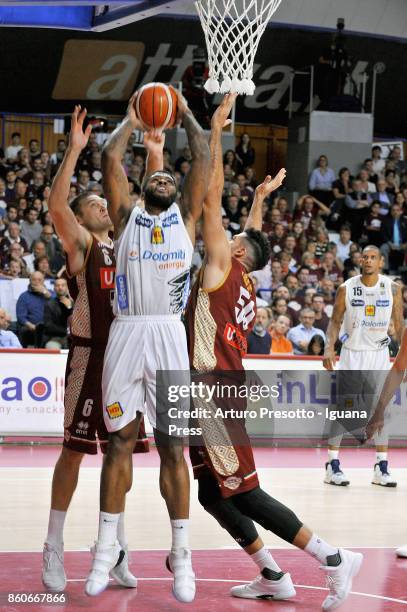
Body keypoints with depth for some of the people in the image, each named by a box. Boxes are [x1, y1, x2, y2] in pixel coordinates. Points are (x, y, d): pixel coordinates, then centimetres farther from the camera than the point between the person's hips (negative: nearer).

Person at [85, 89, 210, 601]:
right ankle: (106, 549, 12)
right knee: (120, 440, 5)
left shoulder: (185, 217, 16)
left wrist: (186, 115, 24)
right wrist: (131, 122, 23)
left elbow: (203, 159, 13)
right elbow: (109, 158, 10)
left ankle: (181, 554, 5)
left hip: (168, 335, 0)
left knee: (172, 445, 1)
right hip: (125, 333, 0)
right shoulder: (126, 216, 16)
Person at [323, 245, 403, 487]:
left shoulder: (392, 288, 1)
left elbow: (399, 323, 5)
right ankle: (333, 465, 2)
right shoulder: (347, 288, -3)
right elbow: (335, 321, 1)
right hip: (352, 353, -2)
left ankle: (382, 468, 5)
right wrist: (329, 348, -13)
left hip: (379, 353, 2)